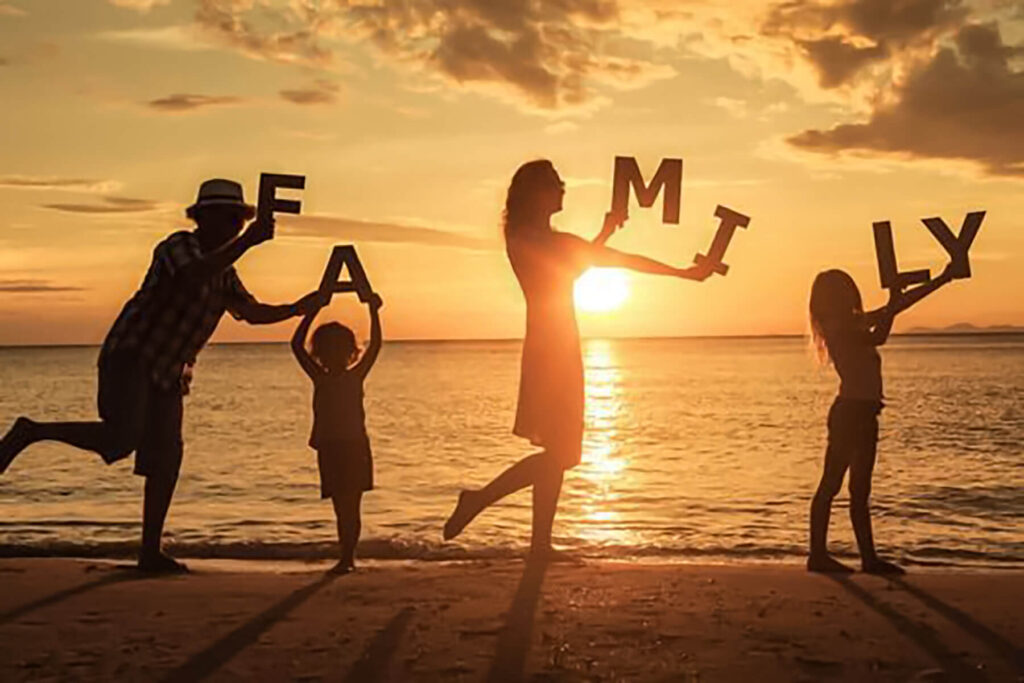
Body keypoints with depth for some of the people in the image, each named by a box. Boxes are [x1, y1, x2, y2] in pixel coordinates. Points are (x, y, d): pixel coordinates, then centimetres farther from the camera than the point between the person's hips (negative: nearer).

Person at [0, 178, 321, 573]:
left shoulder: (223, 271, 13)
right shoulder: (179, 246, -12)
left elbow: (253, 313, 19)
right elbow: (196, 276, -35)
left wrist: (296, 309, 6)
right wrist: (248, 242, -36)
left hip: (167, 374, 8)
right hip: (130, 356, -8)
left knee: (165, 461, 3)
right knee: (119, 441, -26)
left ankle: (151, 552, 9)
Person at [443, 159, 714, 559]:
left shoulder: (559, 242, 19)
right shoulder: (522, 240, -5)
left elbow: (623, 260, 22)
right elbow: (567, 270, -17)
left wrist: (685, 273, 24)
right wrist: (605, 233, -9)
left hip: (561, 353, 9)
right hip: (548, 351, -9)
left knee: (555, 455, 7)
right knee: (557, 455, -14)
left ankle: (541, 545, 9)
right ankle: (479, 499, -6)